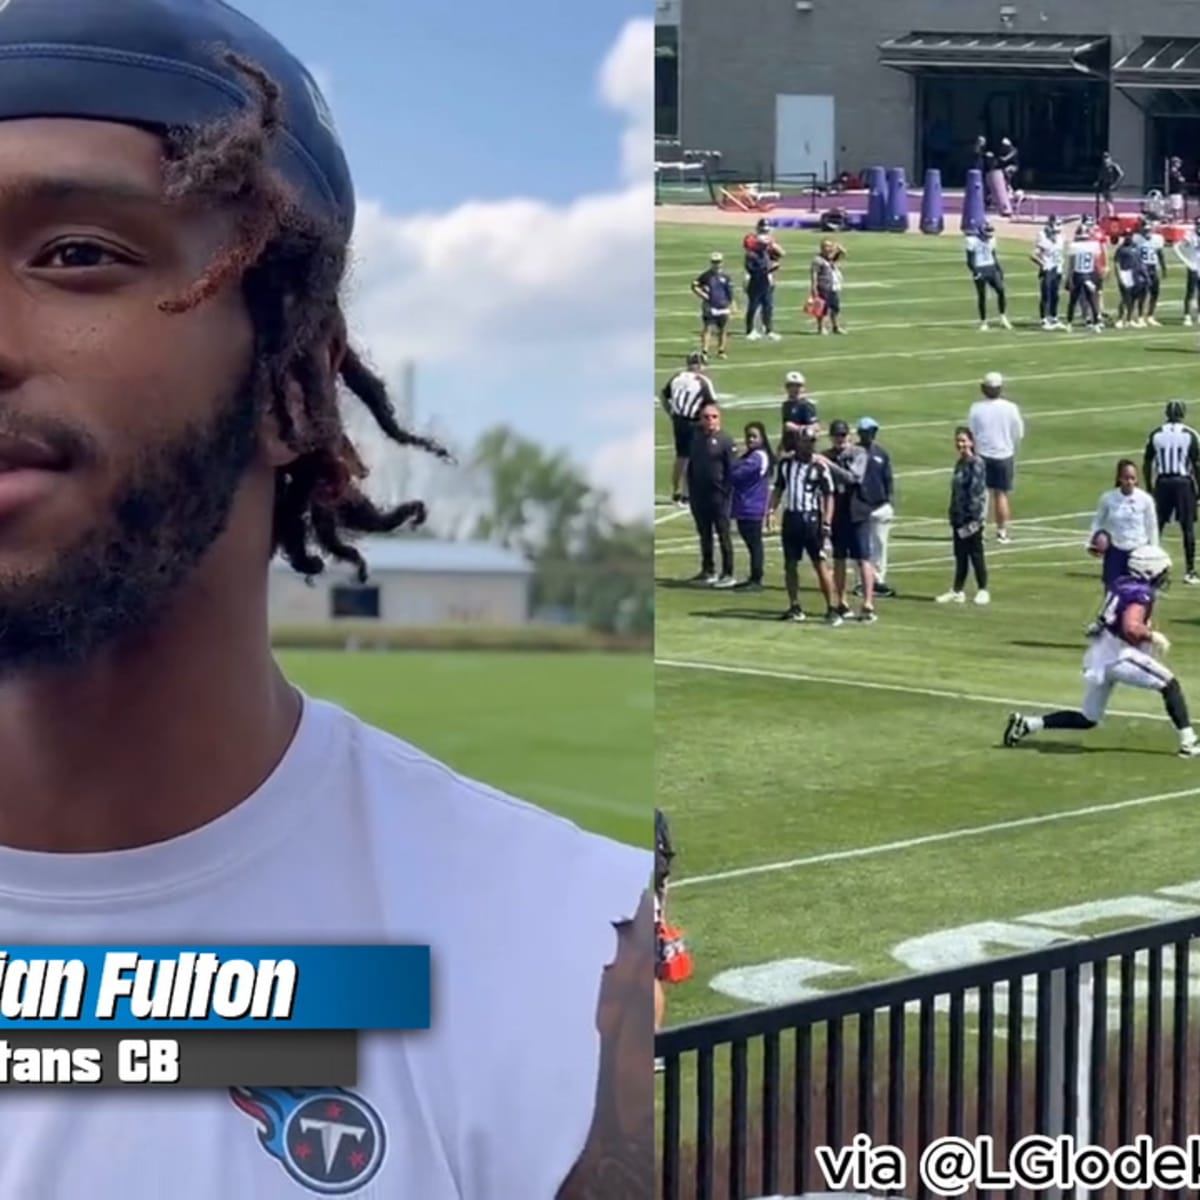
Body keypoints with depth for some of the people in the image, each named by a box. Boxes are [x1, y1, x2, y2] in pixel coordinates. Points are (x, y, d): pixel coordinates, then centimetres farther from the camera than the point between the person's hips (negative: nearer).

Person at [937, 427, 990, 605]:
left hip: (971, 517, -8)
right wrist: (953, 516, 13)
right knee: (960, 555, 11)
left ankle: (983, 591, 9)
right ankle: (957, 591, 16)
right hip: (959, 517, 8)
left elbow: (977, 491, -17)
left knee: (975, 554, 0)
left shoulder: (976, 464, -13)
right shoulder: (960, 464, 13)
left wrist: (974, 518, -20)